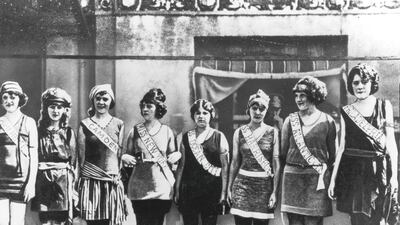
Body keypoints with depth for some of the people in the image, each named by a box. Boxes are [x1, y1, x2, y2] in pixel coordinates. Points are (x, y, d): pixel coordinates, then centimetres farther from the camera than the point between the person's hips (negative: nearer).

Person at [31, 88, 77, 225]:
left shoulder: (69, 133, 8)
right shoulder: (39, 132, 6)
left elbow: (73, 162, 7)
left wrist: (74, 188, 0)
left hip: (64, 182, 0)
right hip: (43, 183, 0)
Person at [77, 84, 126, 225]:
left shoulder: (118, 124, 9)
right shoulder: (85, 125, 6)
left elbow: (120, 153, 9)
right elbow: (81, 156, 5)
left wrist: (117, 174, 0)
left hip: (112, 182, 1)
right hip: (91, 181, -1)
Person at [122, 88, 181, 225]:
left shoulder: (167, 131, 6)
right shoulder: (135, 131, 5)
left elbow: (172, 155, 16)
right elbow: (127, 155, 11)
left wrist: (176, 156, -6)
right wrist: (126, 158, -10)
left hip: (162, 188, 0)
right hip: (140, 187, 0)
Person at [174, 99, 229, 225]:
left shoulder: (219, 137, 1)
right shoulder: (186, 137, 8)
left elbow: (225, 167, 0)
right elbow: (181, 165, 10)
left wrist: (224, 192, -5)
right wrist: (177, 190, 6)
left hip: (211, 191, -2)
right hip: (189, 190, 2)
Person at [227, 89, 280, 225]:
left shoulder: (272, 132, 2)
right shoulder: (239, 132, 6)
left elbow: (276, 164, 0)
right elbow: (235, 162, 10)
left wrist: (275, 192, -5)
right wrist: (229, 188, 8)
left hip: (264, 185, 0)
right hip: (242, 183, 1)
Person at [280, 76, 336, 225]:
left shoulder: (327, 121, 2)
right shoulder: (290, 120, 7)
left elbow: (332, 153, 9)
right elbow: (283, 151, 12)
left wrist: (325, 172, 9)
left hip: (317, 177, -1)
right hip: (292, 176, 2)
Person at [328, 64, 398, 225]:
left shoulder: (384, 106, 3)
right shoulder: (346, 111, 7)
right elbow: (342, 146, 9)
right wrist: (333, 178, 6)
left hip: (376, 171, -1)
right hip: (352, 171, 1)